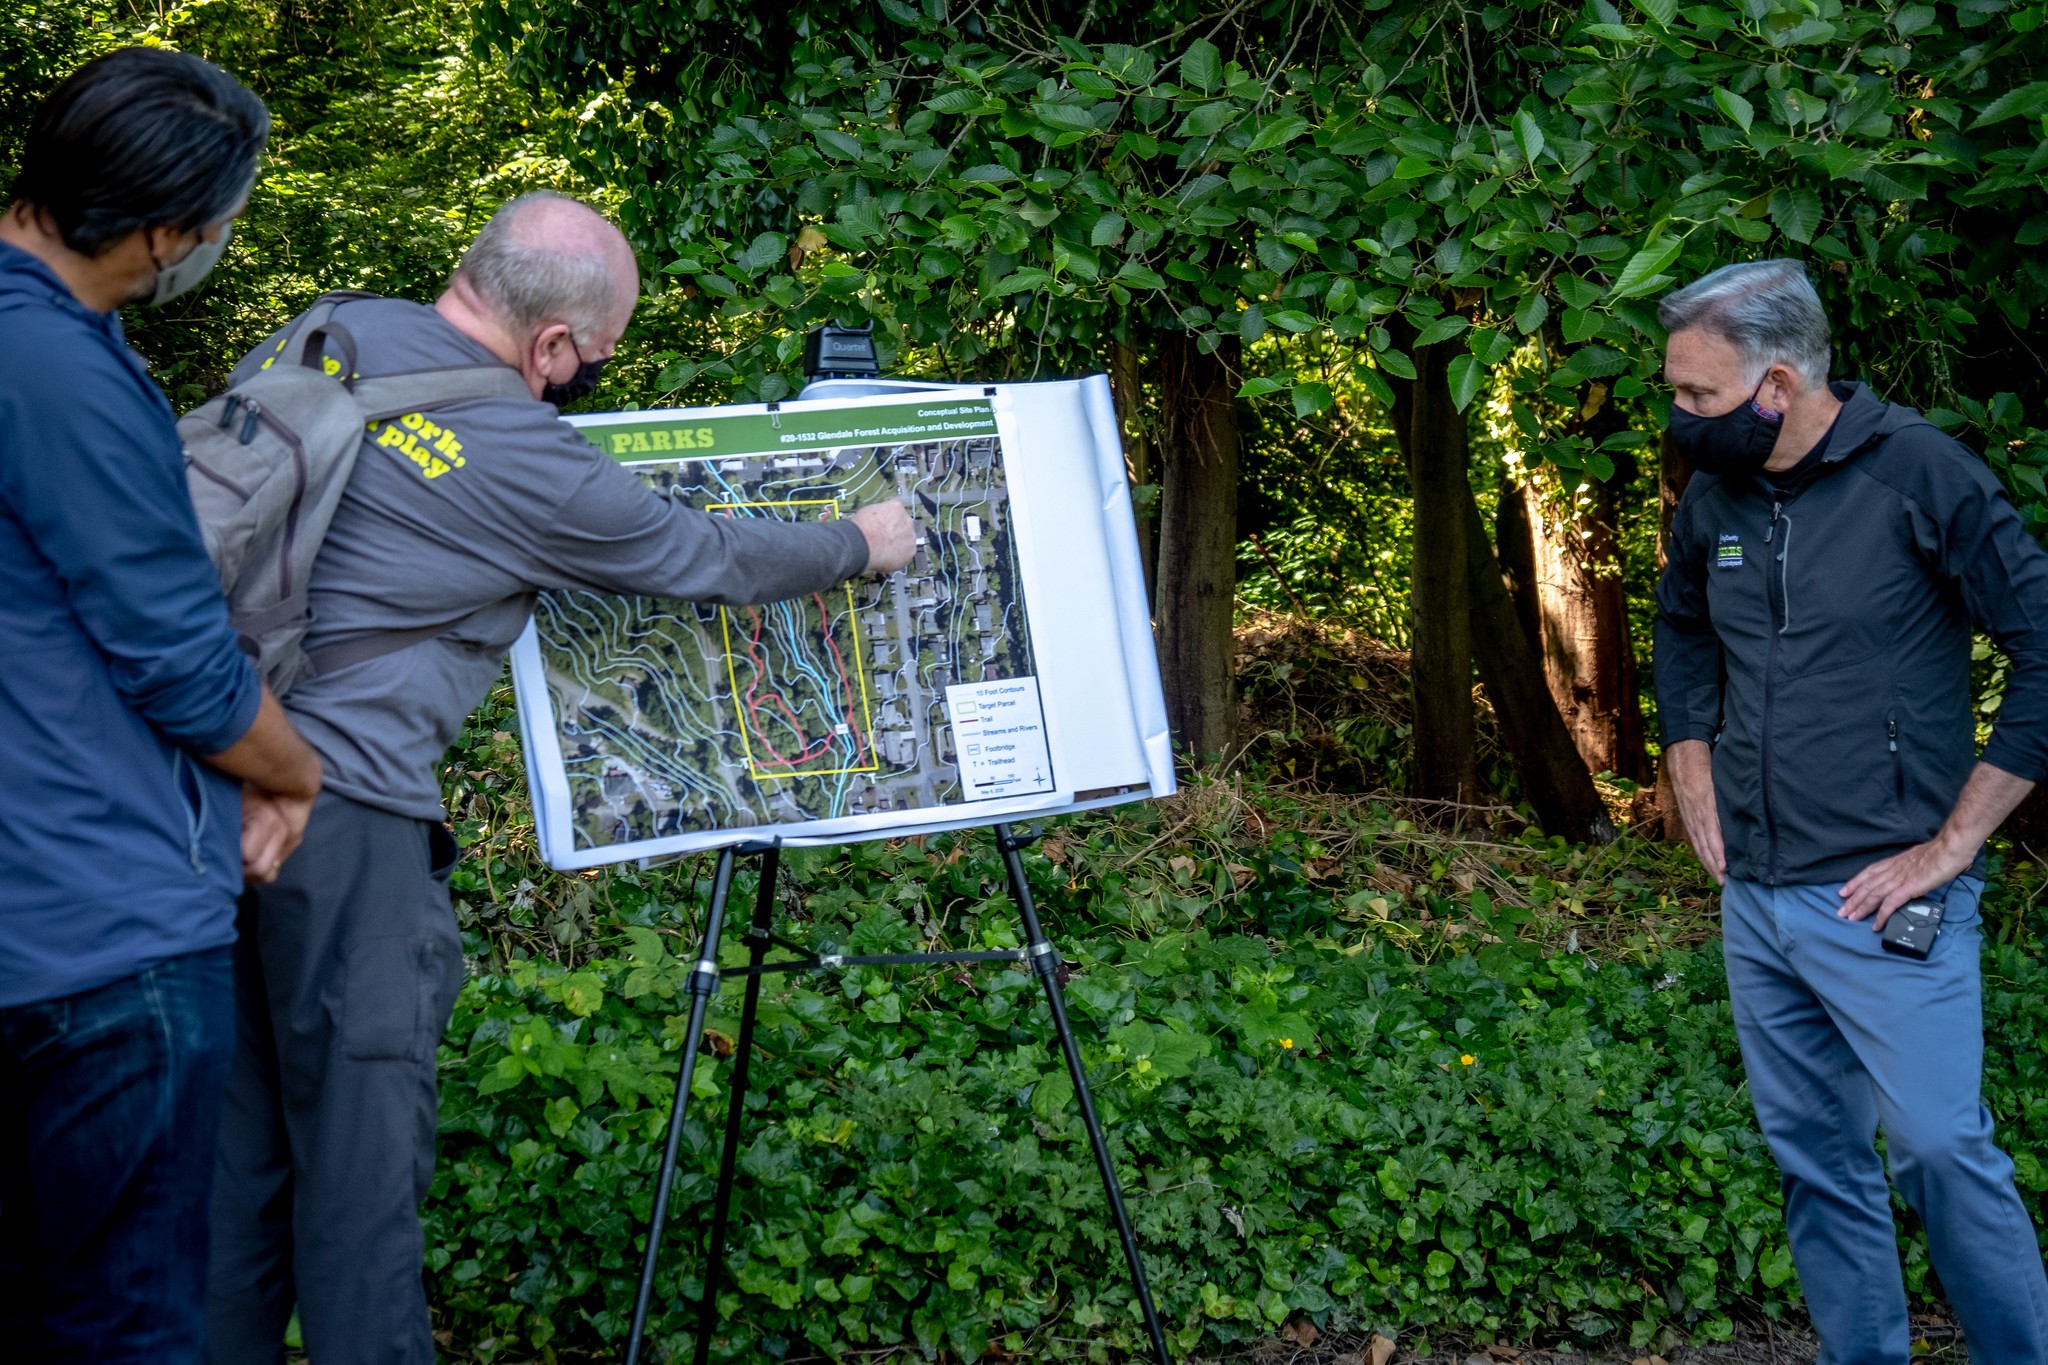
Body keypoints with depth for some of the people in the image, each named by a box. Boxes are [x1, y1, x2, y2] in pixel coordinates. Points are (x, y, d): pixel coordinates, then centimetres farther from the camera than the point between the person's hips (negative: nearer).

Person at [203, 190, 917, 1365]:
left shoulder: (328, 333, 7)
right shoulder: (528, 462, -12)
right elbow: (706, 560, 2)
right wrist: (861, 545, 20)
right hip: (342, 805, -8)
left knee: (242, 1123, 16)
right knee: (363, 1136, 0)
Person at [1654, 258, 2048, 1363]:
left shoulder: (1918, 473, -13)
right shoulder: (1712, 500, 6)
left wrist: (1951, 845, -14)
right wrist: (1694, 778, 15)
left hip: (1879, 900, -6)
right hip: (1754, 899, 7)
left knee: (1941, 1151, -6)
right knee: (1813, 1155, 13)